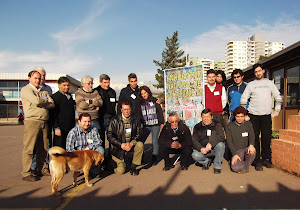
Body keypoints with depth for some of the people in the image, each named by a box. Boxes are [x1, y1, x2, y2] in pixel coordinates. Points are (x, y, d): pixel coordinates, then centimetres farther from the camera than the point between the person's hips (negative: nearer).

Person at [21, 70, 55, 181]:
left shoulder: (43, 91, 21)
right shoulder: (26, 90, 1)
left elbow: (52, 104, 8)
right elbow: (36, 101, -16)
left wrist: (42, 104, -6)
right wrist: (46, 101, 2)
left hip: (44, 122, 6)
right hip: (32, 121, -6)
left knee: (43, 148, 10)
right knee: (29, 148, -4)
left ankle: (42, 169, 21)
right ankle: (26, 173, 3)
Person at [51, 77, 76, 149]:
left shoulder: (70, 96, 15)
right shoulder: (55, 96, -5)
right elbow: (54, 114, -9)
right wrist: (56, 128, -15)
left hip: (71, 127, 6)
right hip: (61, 127, -6)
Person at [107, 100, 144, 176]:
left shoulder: (135, 119, -3)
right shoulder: (115, 120, -9)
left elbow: (139, 133, -3)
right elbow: (109, 136, -10)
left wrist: (131, 143, -21)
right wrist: (121, 144, -21)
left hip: (131, 145, 3)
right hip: (118, 147, -2)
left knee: (140, 144, -30)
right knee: (120, 171, -11)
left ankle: (133, 166, -10)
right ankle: (113, 161, 25)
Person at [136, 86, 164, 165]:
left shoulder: (154, 100, 4)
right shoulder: (140, 103, 9)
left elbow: (160, 112, 6)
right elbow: (138, 115, 10)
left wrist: (162, 122, 2)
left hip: (155, 125, -2)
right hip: (145, 126, 2)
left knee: (155, 141, 1)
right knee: (140, 141, -6)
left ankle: (154, 158, 15)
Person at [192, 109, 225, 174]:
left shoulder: (217, 125, 2)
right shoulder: (197, 127, 7)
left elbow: (222, 137, -13)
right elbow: (194, 140, -1)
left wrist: (211, 144, -29)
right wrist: (201, 148, -20)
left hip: (214, 149, -1)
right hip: (202, 150, 1)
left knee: (220, 144, -32)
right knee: (195, 155, -29)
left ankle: (217, 166, -14)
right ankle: (206, 161, 6)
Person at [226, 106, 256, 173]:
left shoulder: (248, 124, 8)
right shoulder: (230, 126, 4)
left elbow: (252, 136, -8)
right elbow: (229, 142, -3)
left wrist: (251, 145, -31)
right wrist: (234, 154, -15)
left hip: (246, 148, 2)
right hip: (236, 150, -2)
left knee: (252, 151, -35)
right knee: (235, 168, -27)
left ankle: (246, 167, -7)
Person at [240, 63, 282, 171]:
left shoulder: (270, 83, 12)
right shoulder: (251, 84, 7)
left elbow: (278, 98, 14)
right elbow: (243, 100, 5)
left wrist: (276, 112, 7)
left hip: (267, 115, 1)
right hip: (253, 115, -1)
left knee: (267, 138, 3)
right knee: (255, 138, -2)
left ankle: (266, 159, 17)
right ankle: (257, 161, 6)